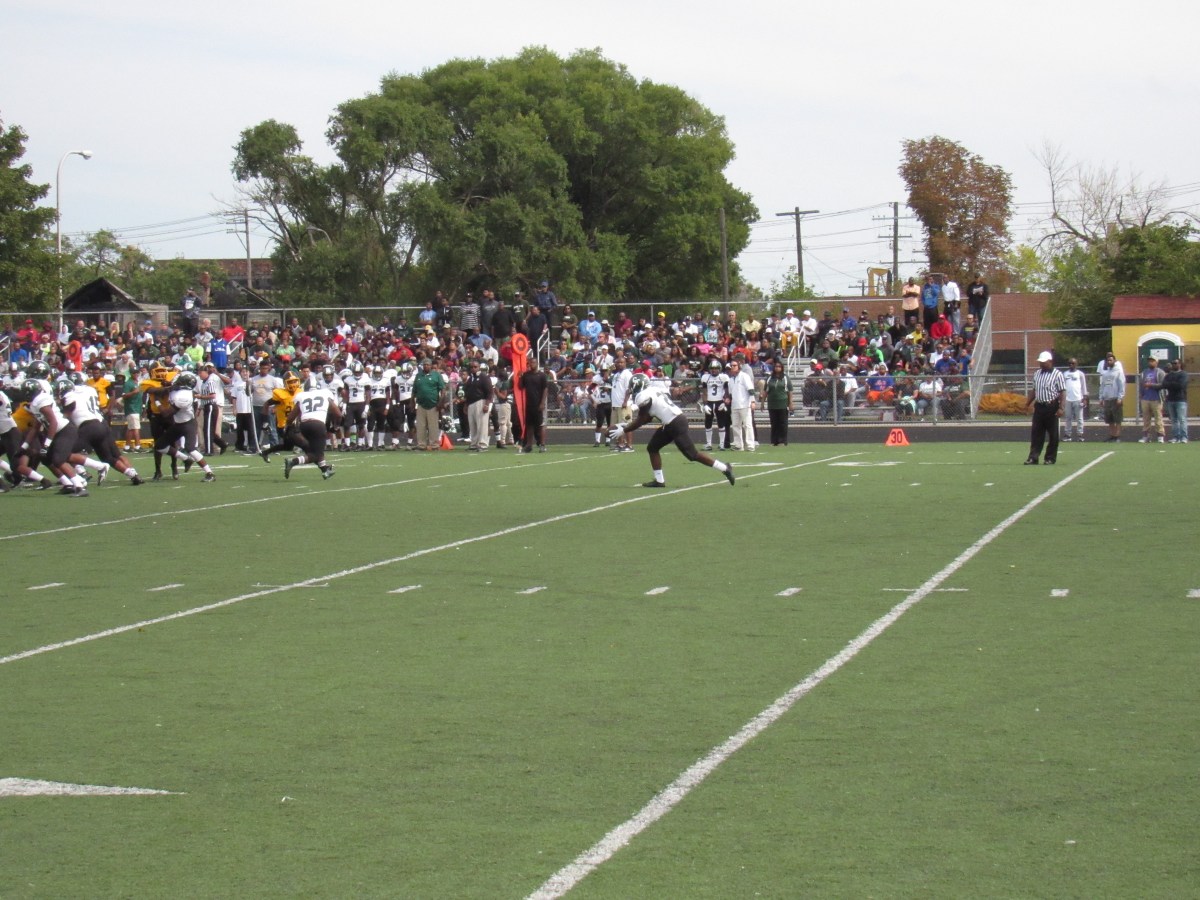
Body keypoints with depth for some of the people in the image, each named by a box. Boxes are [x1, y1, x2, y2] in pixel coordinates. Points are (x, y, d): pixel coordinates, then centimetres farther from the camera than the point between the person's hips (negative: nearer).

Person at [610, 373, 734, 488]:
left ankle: (724, 468, 2)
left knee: (692, 454, -4)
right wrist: (628, 425, 22)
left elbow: (640, 421, -8)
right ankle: (659, 480, 15)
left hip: (676, 425, -10)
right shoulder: (654, 389, 16)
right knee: (652, 447, 14)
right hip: (671, 425, 10)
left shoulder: (643, 396, -12)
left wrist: (623, 429, 1)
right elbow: (648, 418, 22)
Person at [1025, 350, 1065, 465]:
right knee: (1036, 433, 2)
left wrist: (1060, 408, -17)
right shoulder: (1037, 374, 13)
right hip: (1039, 407, 5)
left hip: (1052, 407, -5)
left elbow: (1062, 392, -10)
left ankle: (1051, 458, 9)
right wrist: (1028, 403, 14)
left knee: (1053, 434, 2)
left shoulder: (1057, 374, -6)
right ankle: (1033, 457, 2)